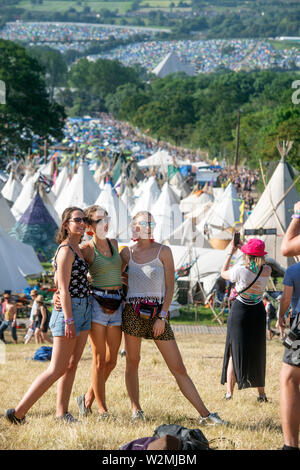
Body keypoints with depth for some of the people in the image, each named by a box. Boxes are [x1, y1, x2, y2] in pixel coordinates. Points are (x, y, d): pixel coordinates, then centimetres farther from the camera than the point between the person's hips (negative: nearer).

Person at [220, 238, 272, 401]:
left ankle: (229, 392, 3)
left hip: (240, 311, -3)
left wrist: (230, 253, 9)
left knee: (234, 352, 6)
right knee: (257, 353, 14)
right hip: (258, 312, 3)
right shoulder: (267, 271, -9)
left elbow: (223, 273, 2)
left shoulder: (240, 270, -20)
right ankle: (261, 393, 15)